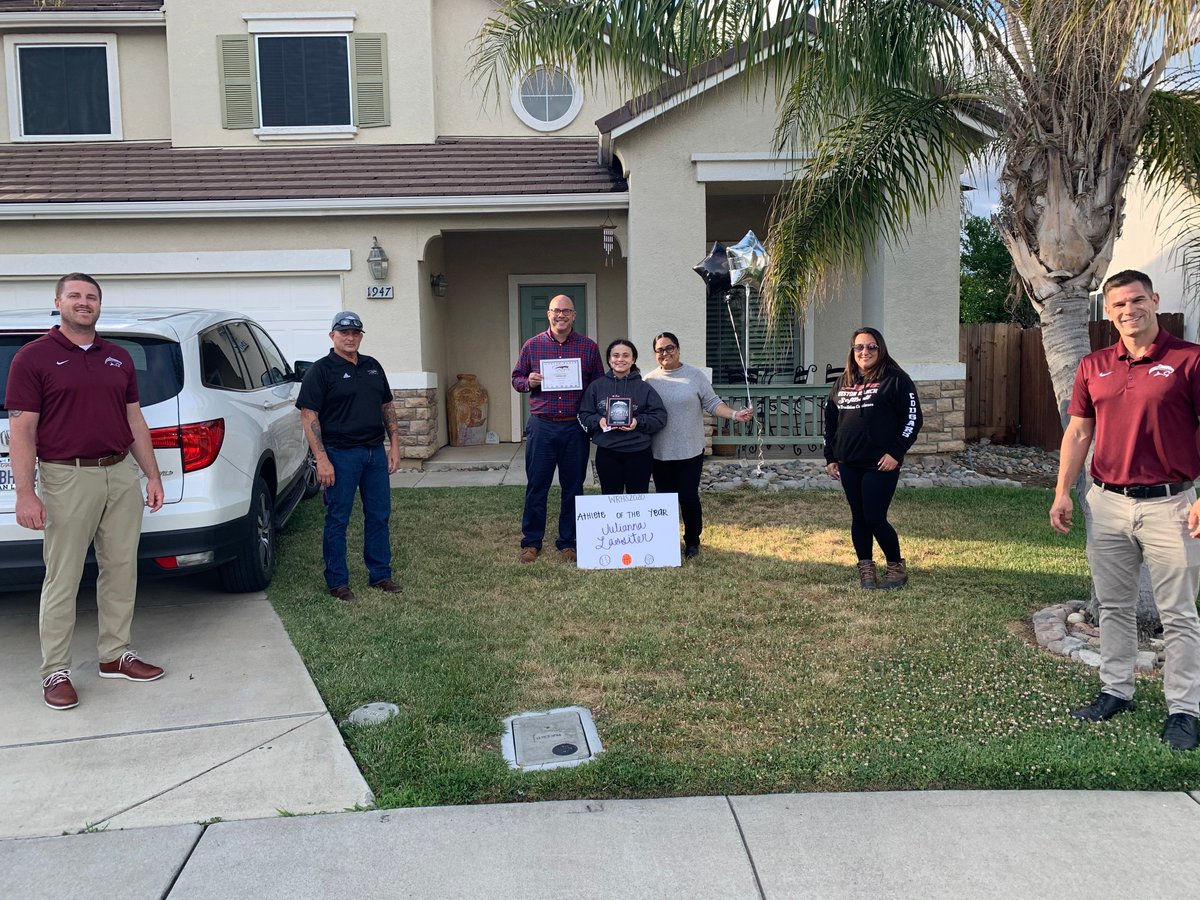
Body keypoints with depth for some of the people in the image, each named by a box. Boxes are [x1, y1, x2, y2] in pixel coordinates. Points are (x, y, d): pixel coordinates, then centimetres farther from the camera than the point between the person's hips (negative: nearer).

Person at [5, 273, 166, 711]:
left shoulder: (118, 357, 13)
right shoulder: (34, 357, -3)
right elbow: (21, 430, -7)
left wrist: (153, 476, 11)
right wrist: (25, 494, -14)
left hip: (121, 475, 5)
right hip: (67, 478, -5)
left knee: (121, 571, 11)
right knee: (62, 580, 1)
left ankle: (115, 655, 24)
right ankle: (55, 672, 12)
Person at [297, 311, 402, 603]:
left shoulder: (373, 367, 13)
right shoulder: (321, 370, -6)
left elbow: (387, 407, 18)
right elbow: (308, 416, -11)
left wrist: (394, 445, 10)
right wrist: (321, 459, -17)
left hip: (375, 452, 6)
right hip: (341, 455, -6)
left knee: (379, 516, 11)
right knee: (338, 520, 3)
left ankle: (380, 575, 22)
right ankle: (337, 582, 13)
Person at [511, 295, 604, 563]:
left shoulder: (589, 347, 5)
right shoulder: (532, 345, 5)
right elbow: (516, 378, 12)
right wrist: (529, 382, -10)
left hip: (575, 427, 0)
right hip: (541, 425, 0)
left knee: (573, 487, 7)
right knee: (536, 485, 4)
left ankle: (568, 542, 19)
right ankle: (531, 542, 15)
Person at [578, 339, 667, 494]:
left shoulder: (644, 388, 3)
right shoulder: (596, 386, 6)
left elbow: (660, 417, 0)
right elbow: (584, 415, 7)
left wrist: (638, 422, -15)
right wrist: (598, 420, -13)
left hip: (638, 453, -1)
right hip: (606, 453, 1)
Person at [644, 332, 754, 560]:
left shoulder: (695, 376, 0)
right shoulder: (650, 380, 5)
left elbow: (713, 403, -2)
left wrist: (735, 414, -17)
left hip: (690, 451, -2)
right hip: (659, 454, 2)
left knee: (689, 498, 0)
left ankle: (692, 542, 18)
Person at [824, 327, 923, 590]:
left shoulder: (895, 379, -3)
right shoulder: (842, 382, 13)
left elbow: (912, 419, -7)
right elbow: (830, 420, 18)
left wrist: (896, 453, -14)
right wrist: (830, 458, 13)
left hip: (880, 465, -5)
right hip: (848, 465, 5)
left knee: (874, 519, -6)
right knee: (858, 518, 9)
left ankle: (897, 567, 14)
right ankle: (866, 569, 21)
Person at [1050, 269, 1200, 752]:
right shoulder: (1093, 366, 7)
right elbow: (1078, 432, 10)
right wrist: (1062, 492, 5)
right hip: (1107, 502, 5)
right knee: (1113, 605, 14)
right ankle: (1116, 691, 27)